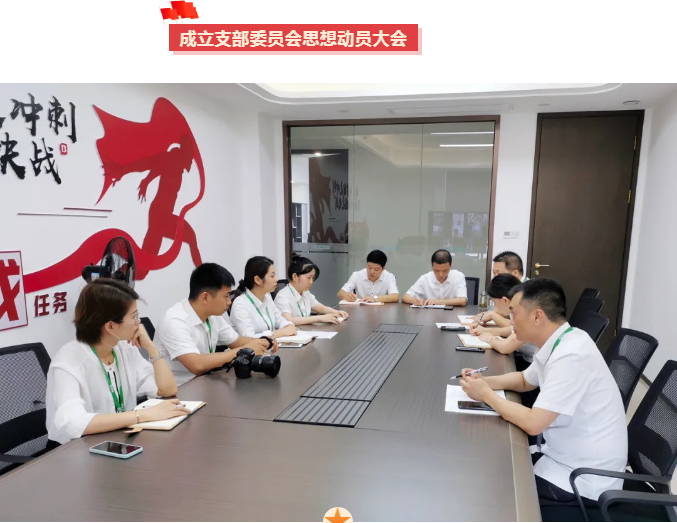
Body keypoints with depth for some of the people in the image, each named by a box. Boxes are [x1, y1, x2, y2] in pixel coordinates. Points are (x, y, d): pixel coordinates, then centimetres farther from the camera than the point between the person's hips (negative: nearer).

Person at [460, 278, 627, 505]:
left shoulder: (571, 356, -29)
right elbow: (524, 380, 17)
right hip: (566, 456, 8)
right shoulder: (558, 343, 0)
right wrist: (484, 381, 1)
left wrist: (486, 395, -15)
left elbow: (532, 423, -29)